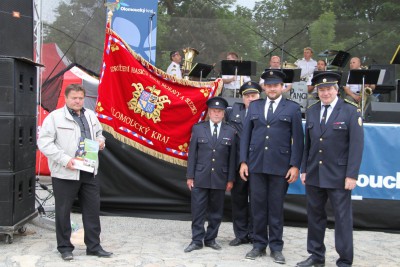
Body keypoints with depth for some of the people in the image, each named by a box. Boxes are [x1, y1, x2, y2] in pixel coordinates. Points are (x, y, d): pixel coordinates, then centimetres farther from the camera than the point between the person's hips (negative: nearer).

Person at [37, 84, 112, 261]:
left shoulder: (90, 115, 12)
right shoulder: (55, 117, -8)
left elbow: (99, 133, 27)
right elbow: (44, 142, -12)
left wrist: (101, 141, 3)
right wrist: (65, 159, -20)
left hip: (89, 173, 5)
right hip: (65, 174, -5)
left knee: (92, 209, 9)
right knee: (63, 212, 6)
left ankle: (93, 246, 22)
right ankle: (64, 247, 22)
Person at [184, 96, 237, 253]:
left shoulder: (230, 132, 5)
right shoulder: (198, 128, 3)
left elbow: (232, 157, 4)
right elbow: (192, 154, 2)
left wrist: (230, 179, 1)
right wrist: (190, 176, -2)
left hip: (220, 179, 1)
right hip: (200, 177, -1)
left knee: (216, 211, 9)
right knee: (198, 210, 2)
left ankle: (210, 239, 21)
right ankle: (197, 240, 11)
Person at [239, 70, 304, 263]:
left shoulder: (293, 108, 4)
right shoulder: (254, 106, 11)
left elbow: (297, 139, 0)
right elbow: (245, 135, 10)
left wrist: (295, 165, -6)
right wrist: (243, 161, 3)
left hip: (280, 166, -2)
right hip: (256, 165, 2)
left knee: (276, 208, 4)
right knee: (257, 206, 7)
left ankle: (276, 247, 16)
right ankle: (259, 245, 20)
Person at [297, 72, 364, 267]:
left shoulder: (350, 111, -5)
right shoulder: (312, 111, 9)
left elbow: (356, 145, -9)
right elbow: (308, 143, 10)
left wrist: (351, 175, -14)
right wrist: (304, 169, 7)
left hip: (338, 176, -4)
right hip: (314, 175, 5)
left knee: (342, 218, 2)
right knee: (315, 216, 12)